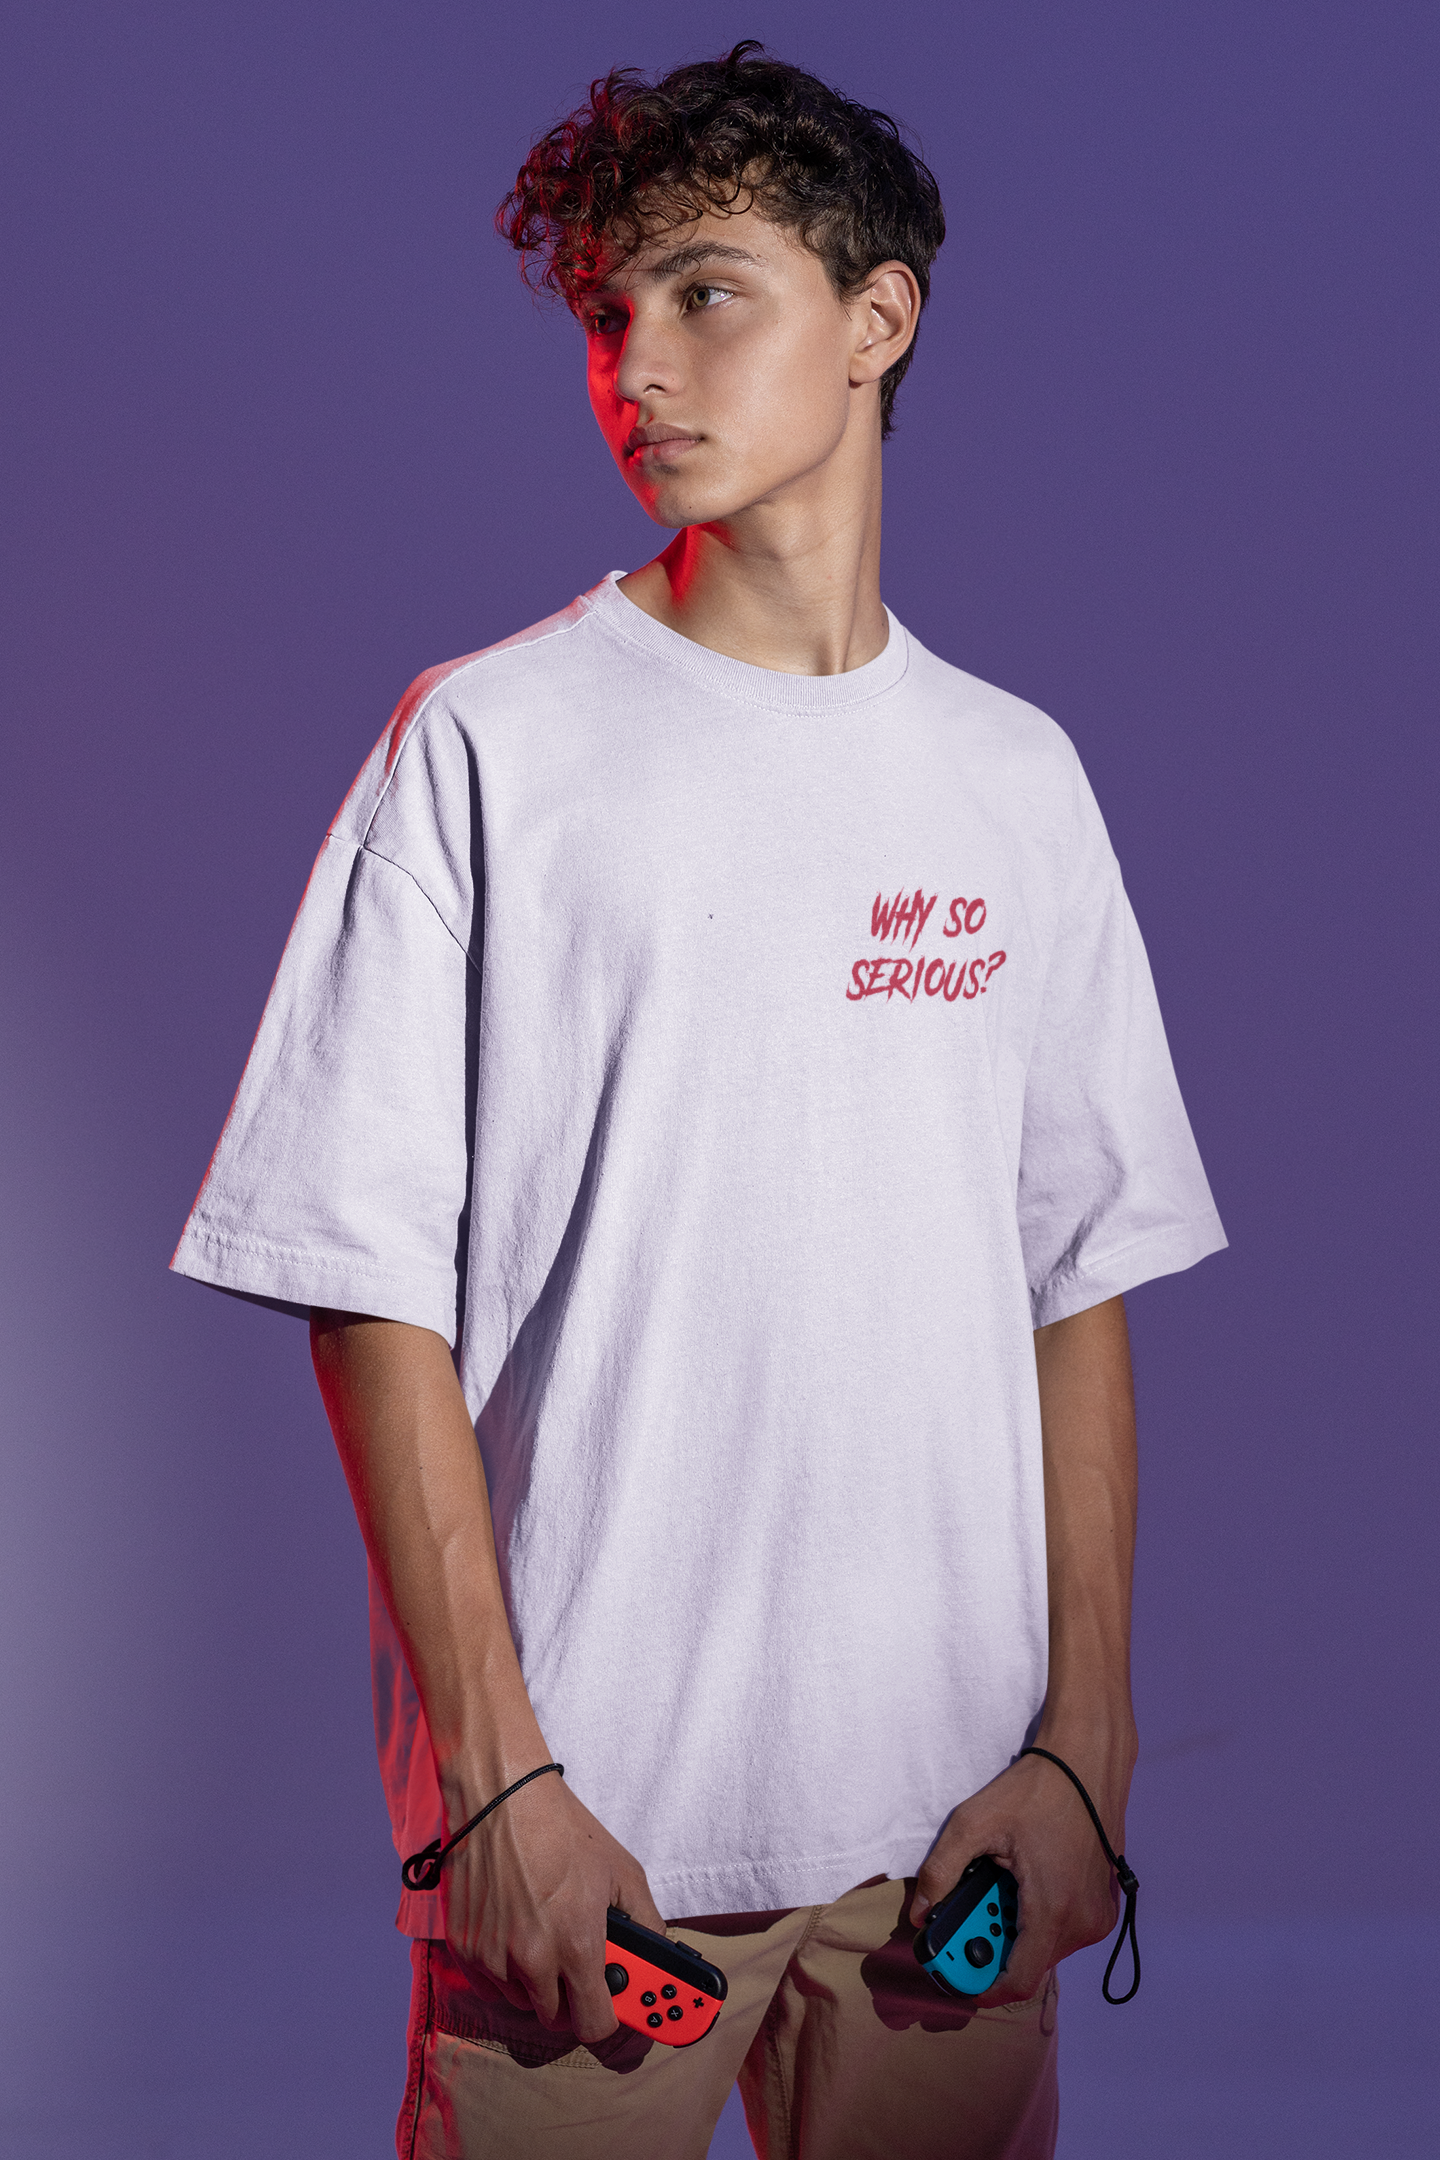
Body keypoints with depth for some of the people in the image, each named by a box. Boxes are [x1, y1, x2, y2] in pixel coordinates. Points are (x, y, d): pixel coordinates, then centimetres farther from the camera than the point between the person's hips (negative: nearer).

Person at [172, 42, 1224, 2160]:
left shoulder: (1014, 777, 9)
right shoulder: (490, 747, -2)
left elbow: (1083, 1289, 10)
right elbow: (377, 1290, -5)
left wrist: (1083, 1748, 2)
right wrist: (501, 1779, -11)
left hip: (946, 1821, 3)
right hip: (582, 1827, -3)